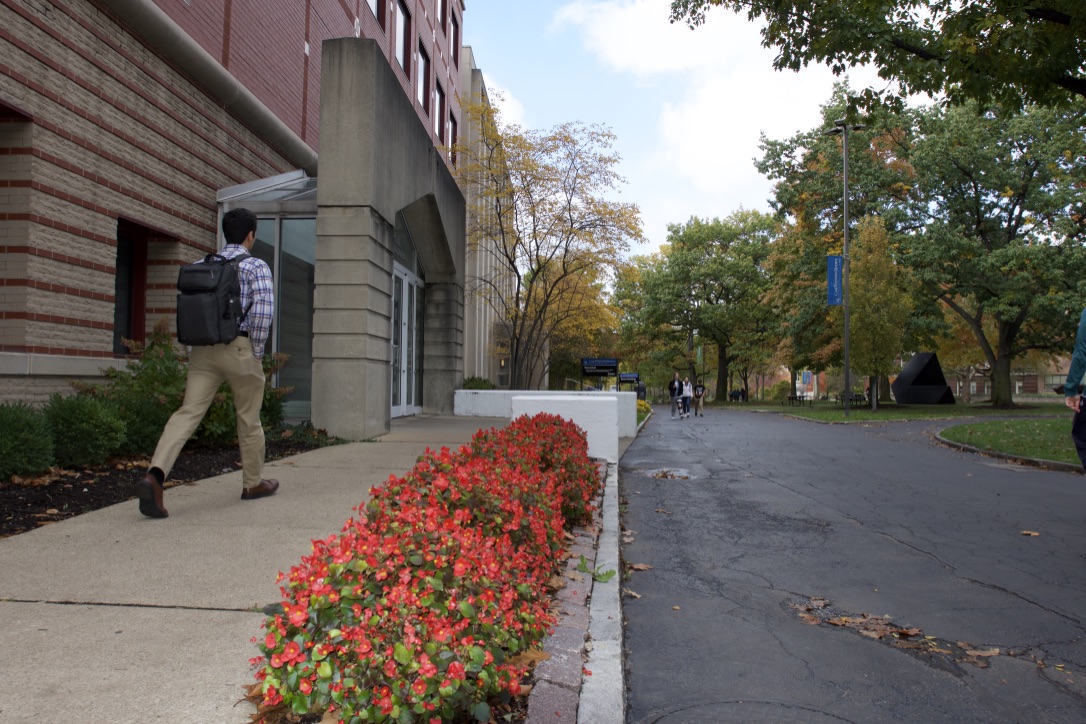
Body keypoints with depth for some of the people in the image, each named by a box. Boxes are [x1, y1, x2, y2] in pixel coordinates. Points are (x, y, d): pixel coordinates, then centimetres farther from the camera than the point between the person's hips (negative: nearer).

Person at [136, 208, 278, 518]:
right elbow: (263, 309, -15)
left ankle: (155, 476, -22)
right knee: (249, 418, 11)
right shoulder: (256, 266, -2)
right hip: (239, 347, -4)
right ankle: (253, 483, 25)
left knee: (187, 413, -3)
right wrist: (257, 352, -6)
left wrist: (199, 342, 17)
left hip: (203, 349, 4)